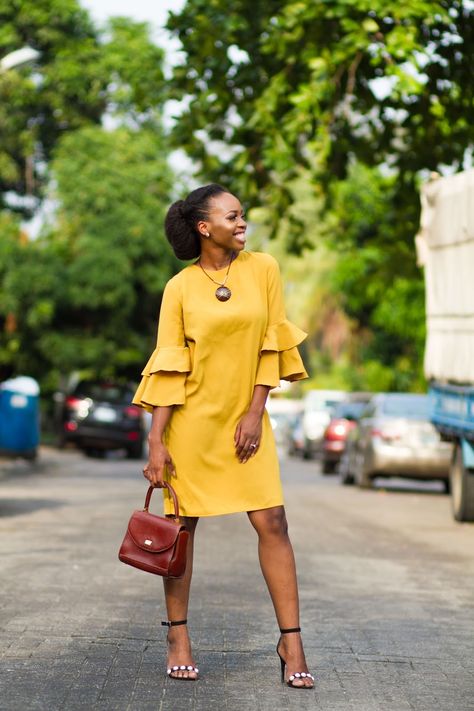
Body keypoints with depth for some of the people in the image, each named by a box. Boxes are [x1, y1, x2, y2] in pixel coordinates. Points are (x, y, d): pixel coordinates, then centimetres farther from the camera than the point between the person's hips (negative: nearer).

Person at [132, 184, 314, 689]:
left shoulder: (263, 269, 1)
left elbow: (271, 345, 2)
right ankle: (178, 635, 18)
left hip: (246, 417, 2)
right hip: (191, 419, -1)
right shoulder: (179, 288, -3)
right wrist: (156, 442, -10)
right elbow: (168, 368, -5)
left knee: (272, 523, -5)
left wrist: (255, 413, -5)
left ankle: (291, 641, 2)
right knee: (182, 524, 5)